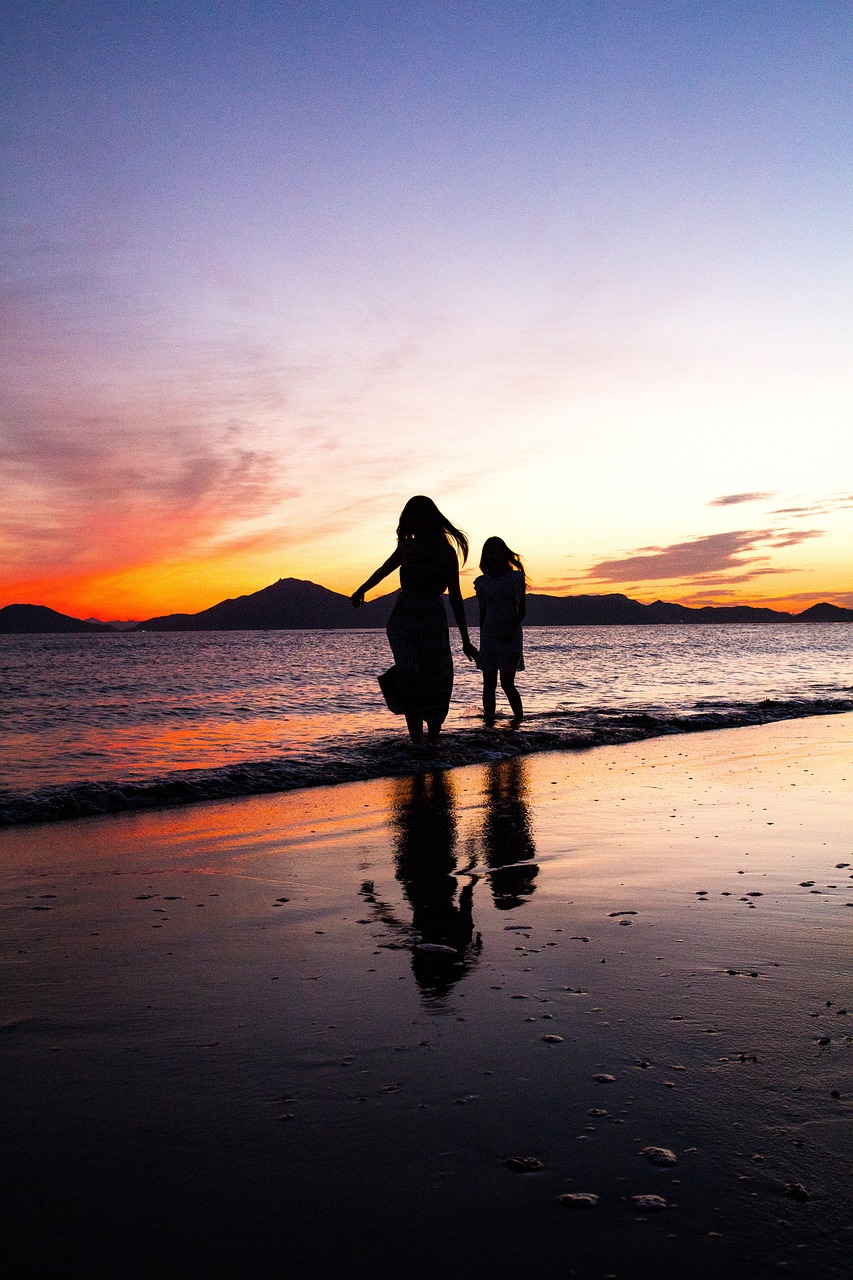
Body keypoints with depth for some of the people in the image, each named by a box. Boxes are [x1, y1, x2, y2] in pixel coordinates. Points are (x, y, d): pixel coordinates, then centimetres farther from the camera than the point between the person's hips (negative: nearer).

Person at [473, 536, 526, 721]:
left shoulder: (516, 577, 0)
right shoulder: (482, 582, 7)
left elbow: (522, 608, 1)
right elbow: (482, 613, 12)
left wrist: (513, 629, -13)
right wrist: (482, 640, 10)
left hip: (510, 637, -3)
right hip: (489, 636, 3)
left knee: (507, 683, -5)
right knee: (489, 684, 3)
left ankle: (520, 720, 7)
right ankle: (489, 722, 8)